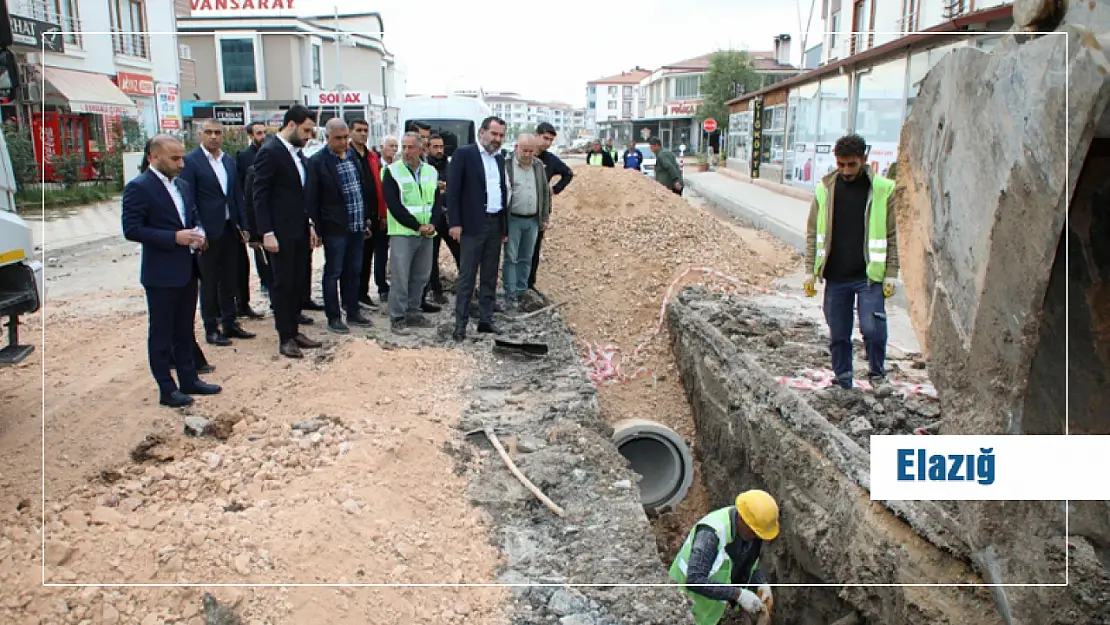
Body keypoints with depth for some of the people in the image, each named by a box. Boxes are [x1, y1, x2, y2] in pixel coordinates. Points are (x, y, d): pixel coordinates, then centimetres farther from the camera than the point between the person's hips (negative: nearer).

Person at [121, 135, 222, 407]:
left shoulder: (182, 186, 11)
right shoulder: (138, 187, -12)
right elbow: (131, 230, -17)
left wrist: (198, 234, -1)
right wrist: (174, 237, -22)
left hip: (187, 270, 7)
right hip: (161, 274, -7)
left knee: (185, 331, 17)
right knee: (161, 334, 4)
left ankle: (189, 380, 27)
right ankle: (167, 389, 13)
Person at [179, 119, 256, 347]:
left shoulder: (229, 161, 11)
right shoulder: (191, 161, -7)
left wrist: (243, 226, 8)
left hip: (230, 229, 6)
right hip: (208, 231, -5)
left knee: (229, 280, 12)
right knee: (209, 282, 4)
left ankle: (230, 323, 22)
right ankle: (211, 329, 14)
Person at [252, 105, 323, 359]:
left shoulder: (298, 153, 12)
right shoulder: (269, 152, -12)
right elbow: (260, 196, -15)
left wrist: (310, 225, 13)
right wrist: (267, 232, -19)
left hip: (300, 231, 8)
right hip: (280, 233, -7)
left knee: (297, 283, 12)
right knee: (283, 284, 1)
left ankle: (294, 331, 22)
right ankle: (285, 338, 9)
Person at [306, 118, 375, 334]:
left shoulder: (353, 155, 8)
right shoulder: (317, 162, -10)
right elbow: (312, 199, -9)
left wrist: (366, 219, 13)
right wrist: (317, 229, -12)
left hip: (357, 225, 6)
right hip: (335, 227, -6)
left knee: (353, 271, 15)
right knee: (333, 273, 4)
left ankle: (352, 312, 26)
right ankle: (333, 318, 12)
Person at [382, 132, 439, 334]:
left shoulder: (431, 172, 10)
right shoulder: (392, 172, -4)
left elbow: (437, 202, 10)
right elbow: (394, 205, -11)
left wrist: (432, 225, -8)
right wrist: (417, 226, -14)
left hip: (426, 234, 5)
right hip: (402, 233, -5)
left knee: (421, 277, 9)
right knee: (400, 277, -6)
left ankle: (412, 313, 21)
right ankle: (397, 318, 3)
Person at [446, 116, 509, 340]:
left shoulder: (500, 159, 15)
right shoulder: (464, 153, -5)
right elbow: (452, 189, -9)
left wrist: (505, 227, 15)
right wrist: (454, 223, -16)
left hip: (495, 224, 7)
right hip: (473, 225, -7)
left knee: (490, 276, 11)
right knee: (467, 276, -3)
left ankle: (485, 320, 20)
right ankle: (460, 324, 3)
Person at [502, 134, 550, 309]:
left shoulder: (538, 165, 8)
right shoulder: (506, 165, -8)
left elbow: (546, 192, 14)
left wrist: (545, 217, 10)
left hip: (533, 221, 5)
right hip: (512, 220, -5)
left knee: (526, 259, 12)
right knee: (511, 258, -1)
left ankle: (521, 291, 22)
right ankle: (511, 294, 6)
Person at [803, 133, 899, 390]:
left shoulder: (883, 190, -2)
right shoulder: (825, 189, 4)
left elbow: (892, 236, 1)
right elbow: (813, 233, 9)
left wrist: (891, 273, -4)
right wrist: (810, 270, 4)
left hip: (869, 275, -2)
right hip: (835, 277, 3)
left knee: (873, 328, -12)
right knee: (838, 335, 8)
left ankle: (877, 373, 15)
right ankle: (843, 383, 24)